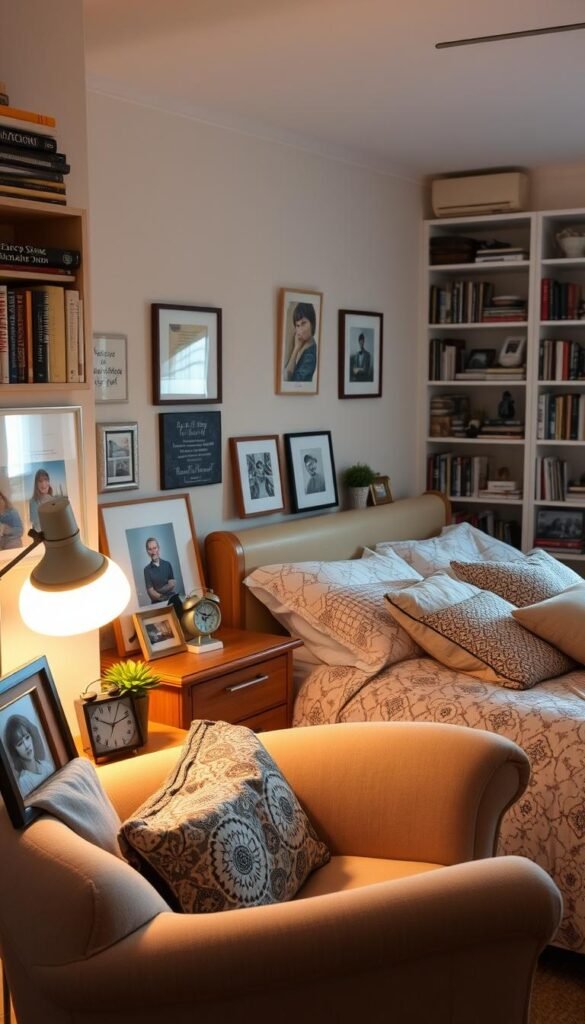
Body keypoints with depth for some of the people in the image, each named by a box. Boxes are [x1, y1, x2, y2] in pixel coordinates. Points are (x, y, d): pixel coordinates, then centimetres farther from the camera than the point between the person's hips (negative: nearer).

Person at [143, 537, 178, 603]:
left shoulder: (167, 564, 9)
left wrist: (159, 591, -4)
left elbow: (172, 584, 7)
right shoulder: (147, 569, 3)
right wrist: (162, 597, -14)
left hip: (172, 599, 2)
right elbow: (150, 592, -1)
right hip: (157, 603, -2)